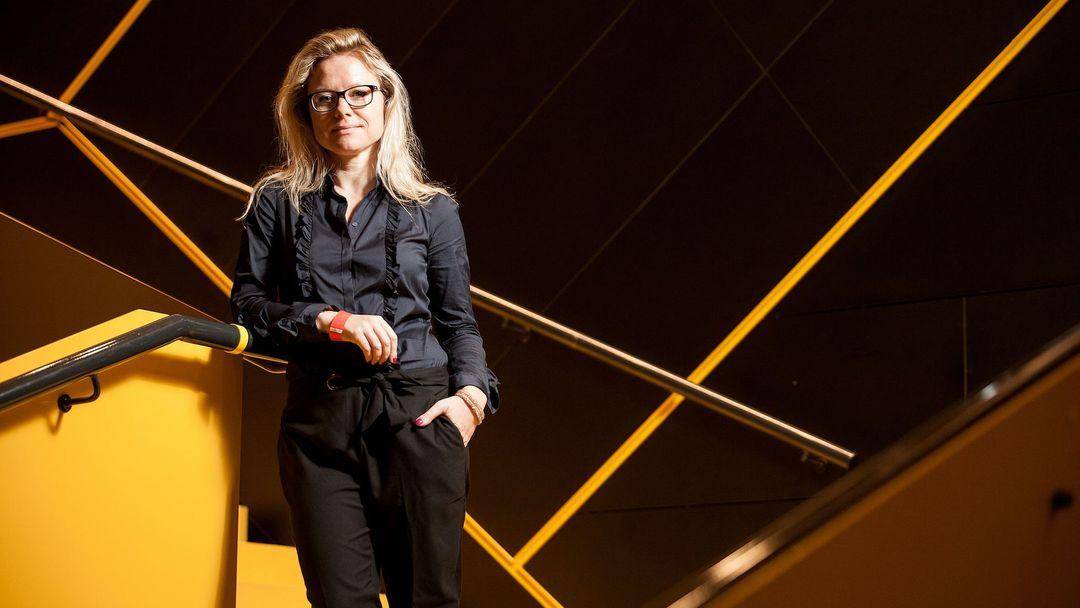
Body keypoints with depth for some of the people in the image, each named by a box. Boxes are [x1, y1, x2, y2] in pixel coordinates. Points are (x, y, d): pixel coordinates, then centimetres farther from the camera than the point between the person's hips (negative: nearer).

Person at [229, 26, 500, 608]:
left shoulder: (432, 208, 9)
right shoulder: (279, 201, 9)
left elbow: (458, 321, 11)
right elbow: (246, 305, 3)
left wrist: (472, 393, -7)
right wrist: (330, 320, -11)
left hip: (417, 414, 0)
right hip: (318, 424, 0)